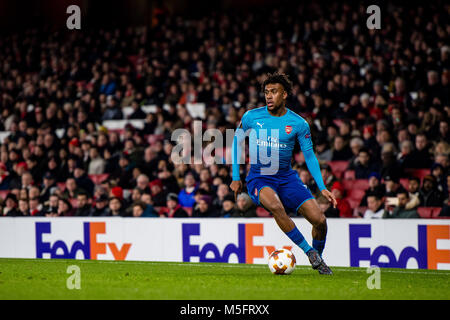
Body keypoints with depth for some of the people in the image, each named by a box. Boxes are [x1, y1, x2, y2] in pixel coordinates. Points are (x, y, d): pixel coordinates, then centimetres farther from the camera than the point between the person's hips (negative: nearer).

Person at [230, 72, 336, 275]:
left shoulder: (298, 123, -2)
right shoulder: (251, 117, -4)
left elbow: (309, 156, 5)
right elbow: (236, 141, 11)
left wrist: (322, 188, -4)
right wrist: (236, 178, 8)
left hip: (287, 178, 2)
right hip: (259, 178, -2)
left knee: (319, 220, -12)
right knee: (275, 206, -36)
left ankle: (319, 259, 18)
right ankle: (308, 251, -21)